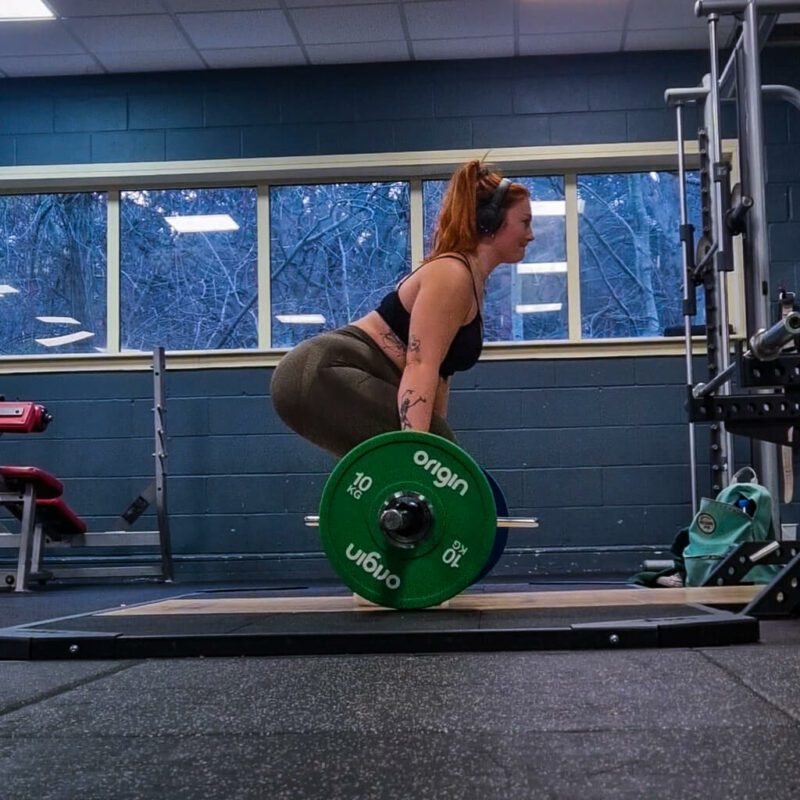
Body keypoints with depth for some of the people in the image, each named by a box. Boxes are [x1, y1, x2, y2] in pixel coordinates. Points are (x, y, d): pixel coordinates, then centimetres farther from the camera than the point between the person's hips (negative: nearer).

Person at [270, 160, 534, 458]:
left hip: (324, 378, 10)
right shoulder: (451, 275, -12)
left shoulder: (468, 280, 18)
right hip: (322, 375, -10)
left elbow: (437, 372, 22)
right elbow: (419, 366, -24)